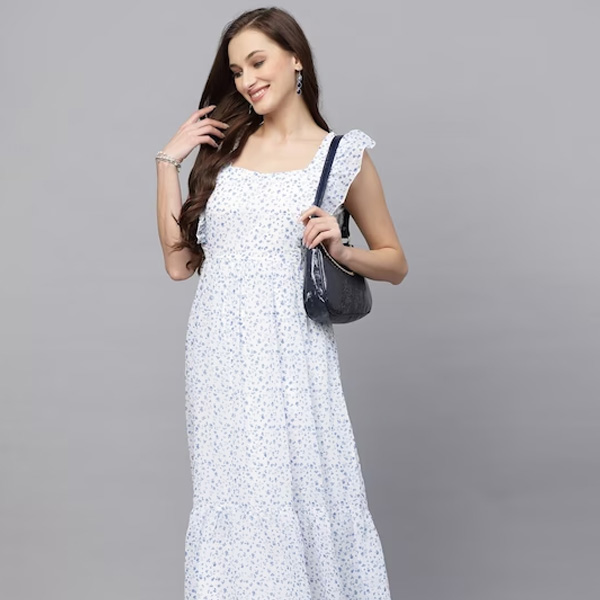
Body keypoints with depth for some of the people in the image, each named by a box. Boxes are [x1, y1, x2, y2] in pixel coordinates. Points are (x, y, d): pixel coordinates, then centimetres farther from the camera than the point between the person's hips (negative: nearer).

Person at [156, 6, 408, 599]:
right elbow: (179, 261, 6)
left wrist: (339, 250, -11)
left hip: (291, 349, -3)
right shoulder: (222, 146, 10)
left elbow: (395, 263, 8)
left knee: (303, 494, 1)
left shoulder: (342, 155, 2)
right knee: (230, 499, 10)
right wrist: (168, 161, 5)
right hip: (219, 349, 3)